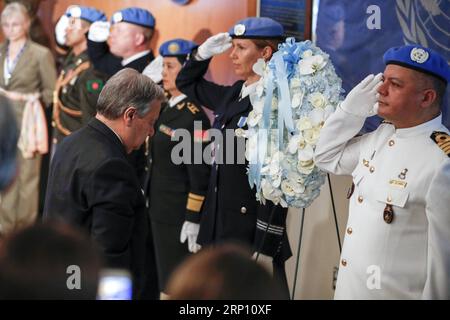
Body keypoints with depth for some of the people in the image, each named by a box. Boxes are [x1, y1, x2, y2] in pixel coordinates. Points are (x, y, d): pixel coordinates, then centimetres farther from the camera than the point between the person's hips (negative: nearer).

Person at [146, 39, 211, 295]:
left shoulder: (194, 117, -16)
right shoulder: (168, 109, 11)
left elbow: (200, 173, -19)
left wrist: (193, 221, -20)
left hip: (179, 218, -9)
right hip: (161, 213, 9)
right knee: (166, 283, 16)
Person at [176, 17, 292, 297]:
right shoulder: (232, 95, 9)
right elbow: (187, 84, 28)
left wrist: (265, 249, -22)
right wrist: (204, 53, 10)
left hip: (252, 234, -8)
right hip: (218, 229, 8)